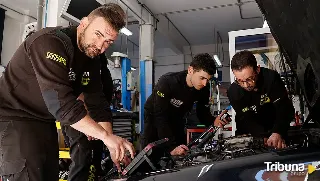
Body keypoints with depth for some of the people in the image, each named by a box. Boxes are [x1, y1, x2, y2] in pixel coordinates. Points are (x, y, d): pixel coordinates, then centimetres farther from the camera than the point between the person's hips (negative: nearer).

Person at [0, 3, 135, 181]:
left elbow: (97, 104, 2)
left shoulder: (92, 61, 1)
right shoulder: (51, 41, -25)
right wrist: (106, 136, -32)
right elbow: (61, 102, -34)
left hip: (44, 122, 8)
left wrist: (113, 147, -5)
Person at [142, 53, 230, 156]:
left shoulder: (204, 90, -18)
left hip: (177, 119, 5)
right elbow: (160, 117, -38)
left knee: (182, 154, 0)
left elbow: (203, 114, -7)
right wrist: (171, 147, -45)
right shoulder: (167, 82, -35)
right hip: (154, 116, -4)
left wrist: (214, 121, -32)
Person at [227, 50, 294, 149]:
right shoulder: (233, 92, -17)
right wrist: (266, 138, -36)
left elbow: (285, 108, -24)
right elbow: (247, 121, -18)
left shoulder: (271, 77, -19)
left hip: (274, 130, 0)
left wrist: (278, 133, -42)